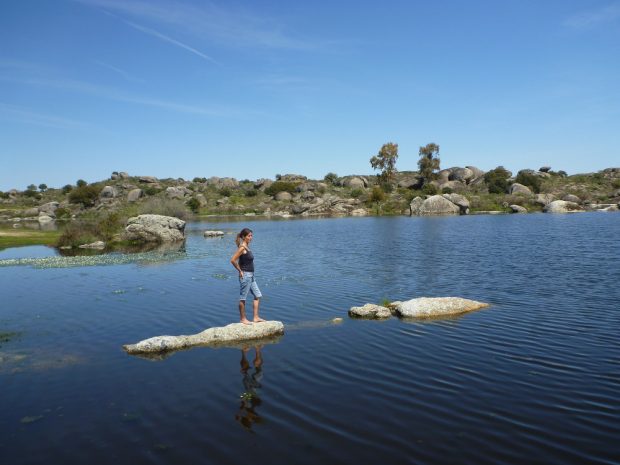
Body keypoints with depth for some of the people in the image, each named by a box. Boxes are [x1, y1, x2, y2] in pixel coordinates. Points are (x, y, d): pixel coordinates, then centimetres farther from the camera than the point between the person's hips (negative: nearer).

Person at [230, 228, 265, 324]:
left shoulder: (247, 247, 10)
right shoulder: (242, 247, -16)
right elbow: (232, 260, -23)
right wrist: (240, 271, -13)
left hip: (251, 275, 10)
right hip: (245, 275, -9)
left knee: (258, 295, 12)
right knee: (243, 298, 3)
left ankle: (256, 317, 18)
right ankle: (243, 319, 14)